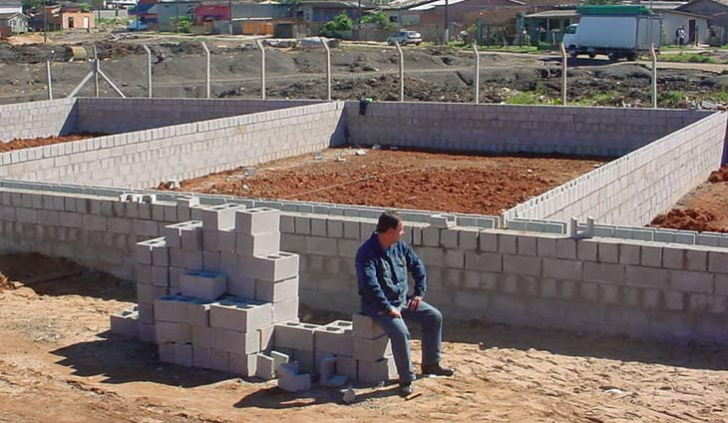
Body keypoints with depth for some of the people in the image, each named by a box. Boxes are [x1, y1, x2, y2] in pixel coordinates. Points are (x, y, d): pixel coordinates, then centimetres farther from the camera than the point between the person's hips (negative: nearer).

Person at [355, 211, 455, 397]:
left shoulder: (399, 246, 3)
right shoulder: (366, 253, -21)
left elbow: (417, 266, 15)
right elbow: (370, 285, -30)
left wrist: (419, 292, 5)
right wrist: (388, 308, -30)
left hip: (402, 300, 8)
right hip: (378, 306, -8)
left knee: (434, 316, -1)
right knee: (400, 331, -31)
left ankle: (430, 364, 13)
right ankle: (406, 380, -17)